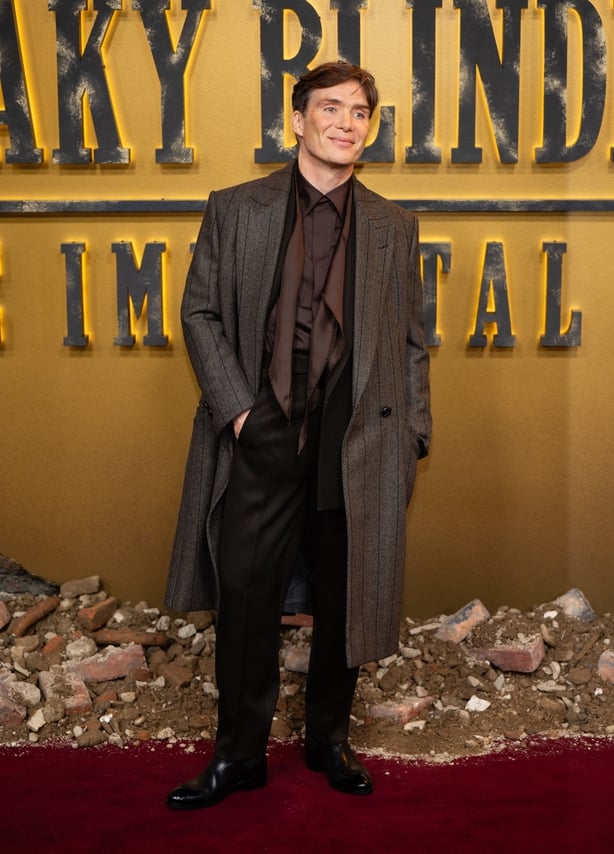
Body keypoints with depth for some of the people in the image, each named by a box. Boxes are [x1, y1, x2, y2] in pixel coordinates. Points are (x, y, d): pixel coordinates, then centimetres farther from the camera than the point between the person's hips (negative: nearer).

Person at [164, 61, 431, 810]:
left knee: (344, 601, 10)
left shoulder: (393, 227, 10)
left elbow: (410, 341, 10)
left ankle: (329, 740, 31)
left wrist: (412, 436, 3)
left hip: (357, 442, 2)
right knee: (244, 597, 3)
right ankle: (239, 754, 20)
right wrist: (235, 407, -6)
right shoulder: (235, 210, 6)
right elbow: (200, 312, 4)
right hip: (261, 436, -1)